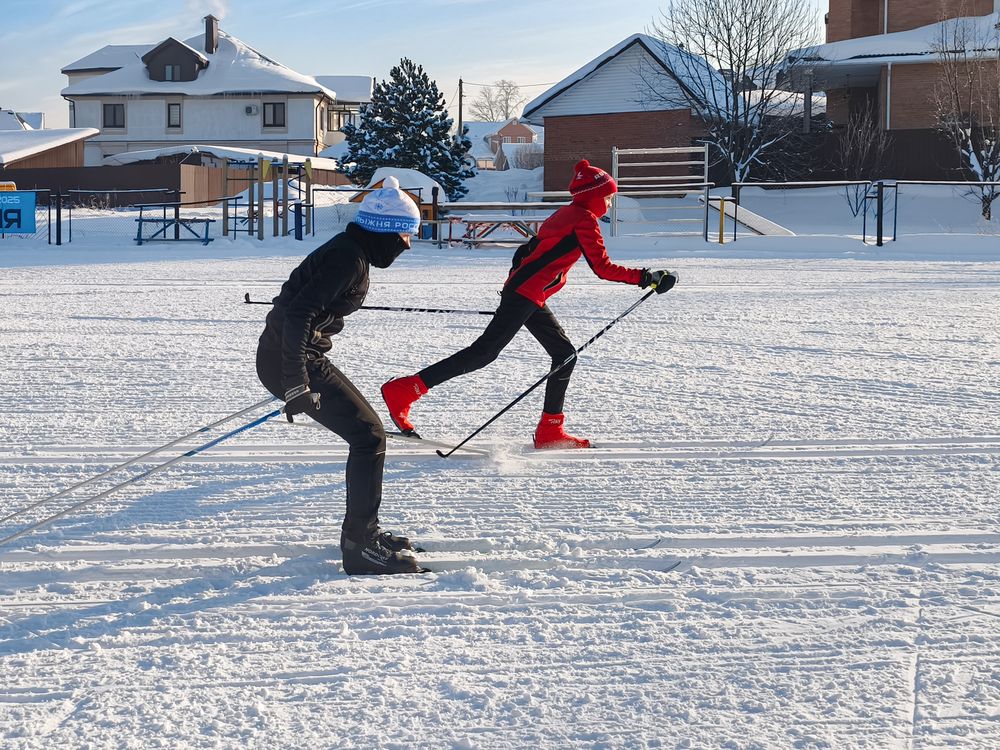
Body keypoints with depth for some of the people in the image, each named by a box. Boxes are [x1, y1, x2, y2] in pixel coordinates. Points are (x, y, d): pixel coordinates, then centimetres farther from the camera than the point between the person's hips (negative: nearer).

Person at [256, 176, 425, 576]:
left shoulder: (350, 251, 13)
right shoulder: (349, 258, -18)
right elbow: (298, 314, -27)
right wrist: (296, 385, -29)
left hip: (301, 357, 10)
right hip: (291, 361, -10)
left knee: (367, 429, 15)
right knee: (369, 435, -9)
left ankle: (362, 531, 24)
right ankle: (360, 546, -5)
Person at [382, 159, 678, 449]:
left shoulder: (565, 215, 20)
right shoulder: (584, 218, -8)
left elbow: (527, 251, 22)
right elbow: (603, 267, -14)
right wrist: (646, 278, -10)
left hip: (528, 297, 10)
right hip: (525, 295, -10)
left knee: (565, 355, 11)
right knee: (484, 353, -11)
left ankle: (550, 430, 11)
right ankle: (402, 390, -12)